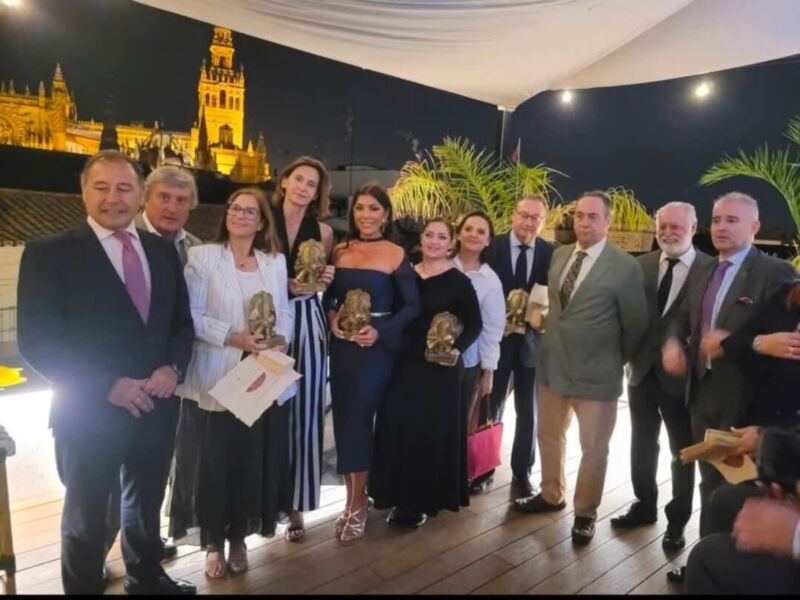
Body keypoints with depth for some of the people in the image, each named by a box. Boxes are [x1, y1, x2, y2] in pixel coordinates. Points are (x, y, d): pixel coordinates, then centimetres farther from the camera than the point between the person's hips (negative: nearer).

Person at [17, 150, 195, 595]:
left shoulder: (162, 251, 5)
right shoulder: (49, 254, -9)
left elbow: (182, 321, 7)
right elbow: (38, 342, -13)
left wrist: (173, 368, -11)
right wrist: (107, 386, -20)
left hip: (157, 406, 5)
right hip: (89, 413, -4)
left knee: (146, 504, 24)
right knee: (86, 517, 16)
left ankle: (147, 578, 47)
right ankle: (85, 588, 40)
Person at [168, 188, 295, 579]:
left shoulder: (276, 261, 11)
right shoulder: (202, 256, -1)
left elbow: (285, 312, 9)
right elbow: (191, 314, -8)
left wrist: (281, 341, -9)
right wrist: (232, 337, -18)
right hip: (215, 379, -3)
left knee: (254, 460, 9)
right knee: (214, 460, 5)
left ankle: (239, 536, 29)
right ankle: (213, 542, 24)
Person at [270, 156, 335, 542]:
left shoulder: (323, 231, 7)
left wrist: (324, 279, -6)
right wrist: (283, 284, -12)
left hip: (307, 325, 1)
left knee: (303, 411, 3)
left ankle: (296, 502, 17)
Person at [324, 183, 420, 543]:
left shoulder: (396, 254, -4)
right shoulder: (340, 251, 7)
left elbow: (412, 305, -5)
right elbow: (327, 295, 12)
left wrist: (381, 331, -17)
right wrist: (331, 316, -9)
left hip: (376, 346, -4)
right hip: (341, 344, 4)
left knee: (358, 419, -3)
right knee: (343, 419, 7)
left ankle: (358, 505, 17)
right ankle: (352, 500, 25)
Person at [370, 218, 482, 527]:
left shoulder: (459, 281, -6)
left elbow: (474, 325, -4)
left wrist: (456, 348, -19)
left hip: (439, 368, -4)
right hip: (404, 364, 4)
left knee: (432, 432, 5)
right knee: (397, 428, 7)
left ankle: (424, 500, 21)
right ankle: (402, 498, 24)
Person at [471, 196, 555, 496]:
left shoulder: (551, 253, -1)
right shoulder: (491, 247, -6)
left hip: (532, 341, 2)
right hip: (496, 339, -1)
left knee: (528, 410, 13)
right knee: (491, 407, 10)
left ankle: (522, 471, 29)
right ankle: (485, 468, 25)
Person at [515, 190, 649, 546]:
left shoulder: (626, 267, -14)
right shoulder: (559, 255, 5)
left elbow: (636, 326, -6)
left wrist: (616, 361, 2)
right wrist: (552, 340, 11)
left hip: (595, 372, -6)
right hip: (552, 364, 6)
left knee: (594, 448, 10)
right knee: (549, 436, 20)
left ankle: (585, 513, 31)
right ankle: (551, 495, 42)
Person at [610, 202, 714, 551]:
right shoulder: (642, 265, 2)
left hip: (682, 375, -4)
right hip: (642, 370, 4)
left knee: (683, 451, 14)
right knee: (642, 444, 19)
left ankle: (677, 519, 32)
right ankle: (644, 505, 39)